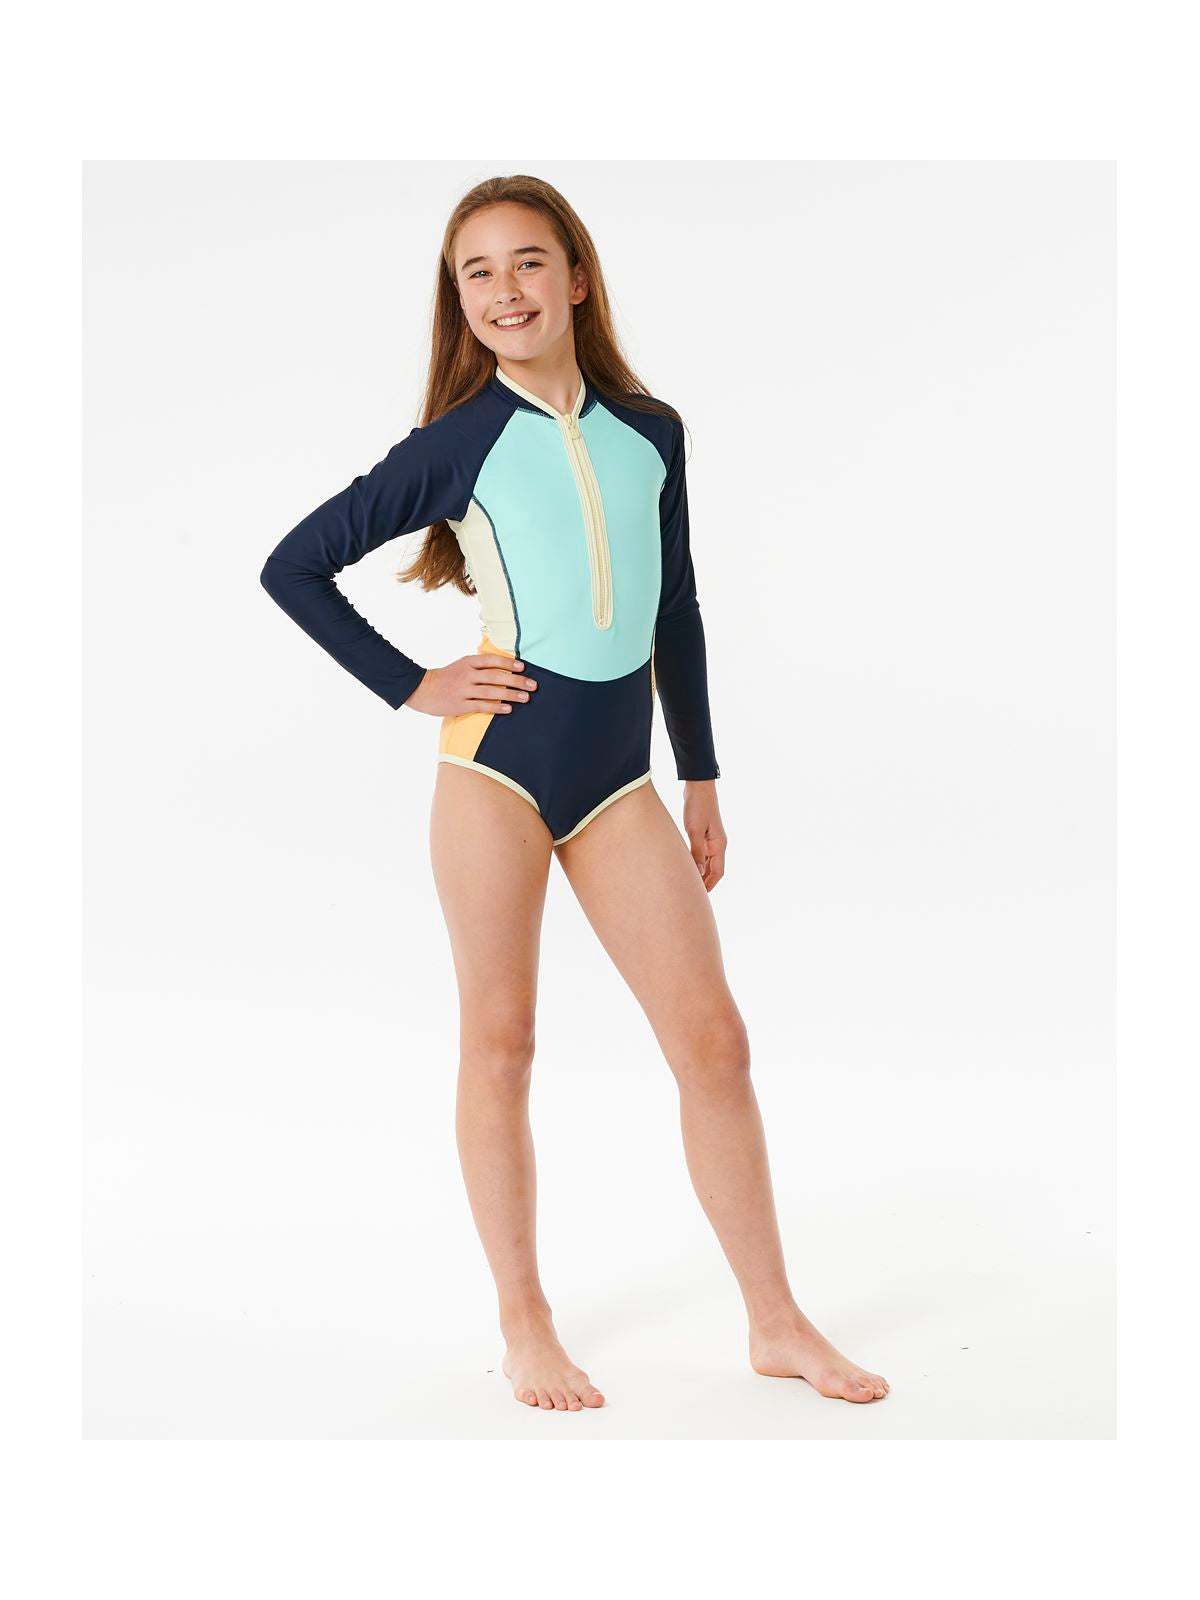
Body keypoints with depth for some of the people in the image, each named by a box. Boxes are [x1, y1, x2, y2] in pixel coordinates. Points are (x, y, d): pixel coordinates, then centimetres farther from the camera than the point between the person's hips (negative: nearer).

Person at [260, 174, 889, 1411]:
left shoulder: (649, 430, 9)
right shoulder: (459, 444, 0)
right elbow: (293, 567, 2)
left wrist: (701, 777, 15)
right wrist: (410, 689, -3)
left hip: (615, 774, 3)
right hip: (499, 755, -3)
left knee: (711, 1037, 1)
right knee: (500, 1041, 3)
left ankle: (775, 1323, 11)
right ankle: (524, 1330, 14)